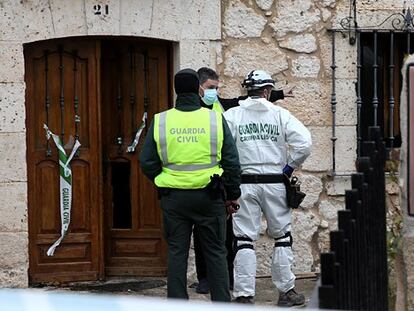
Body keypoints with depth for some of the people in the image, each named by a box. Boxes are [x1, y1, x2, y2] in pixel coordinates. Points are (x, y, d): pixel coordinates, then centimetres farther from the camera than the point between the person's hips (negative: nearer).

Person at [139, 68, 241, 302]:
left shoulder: (160, 122, -1)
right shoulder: (215, 119, -3)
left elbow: (147, 163, 1)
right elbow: (232, 161, -1)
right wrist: (233, 195, 8)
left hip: (174, 197, 1)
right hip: (209, 195, -1)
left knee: (177, 253, 8)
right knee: (216, 252, 8)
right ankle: (222, 303, 9)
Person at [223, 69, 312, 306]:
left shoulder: (232, 115, 1)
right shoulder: (280, 114, 0)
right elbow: (304, 142, -10)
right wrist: (289, 167, 2)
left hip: (244, 183, 0)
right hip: (275, 183, 0)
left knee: (244, 239, 3)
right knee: (282, 236, 13)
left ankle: (244, 294, -2)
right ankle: (286, 291, 17)